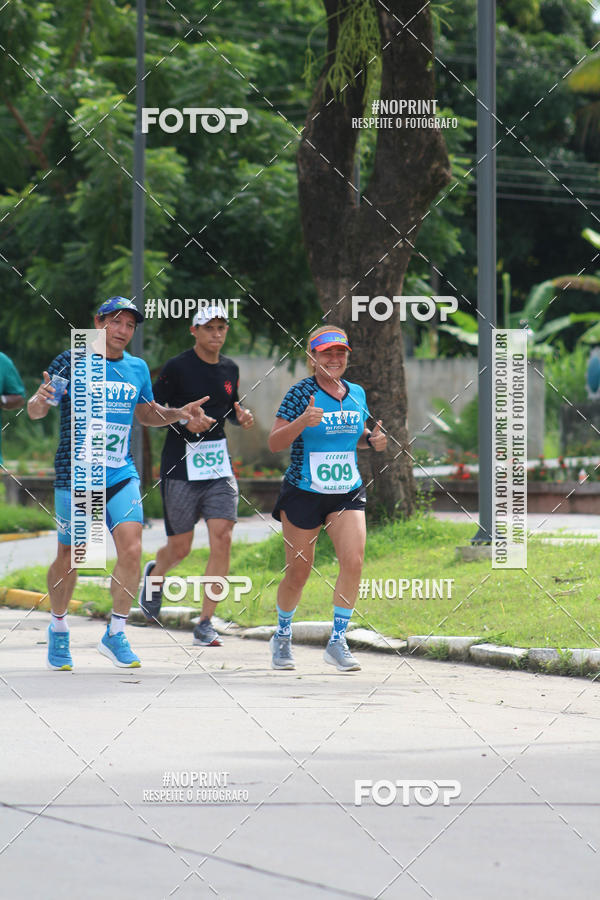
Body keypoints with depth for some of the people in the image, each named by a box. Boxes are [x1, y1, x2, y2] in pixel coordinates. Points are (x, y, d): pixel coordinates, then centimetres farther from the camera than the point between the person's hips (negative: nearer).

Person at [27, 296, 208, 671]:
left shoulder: (137, 369, 10)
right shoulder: (72, 362, -4)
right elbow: (36, 411, -6)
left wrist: (179, 414, 9)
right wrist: (40, 400, -29)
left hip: (122, 474, 3)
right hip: (76, 474, -3)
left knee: (131, 549, -13)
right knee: (69, 559, 4)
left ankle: (116, 633, 0)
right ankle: (59, 630, 28)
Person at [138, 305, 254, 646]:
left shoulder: (230, 369, 10)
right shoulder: (177, 367, -7)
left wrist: (242, 416, 2)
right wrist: (185, 420, -20)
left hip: (220, 468, 4)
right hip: (181, 468, -4)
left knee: (222, 539, -11)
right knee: (181, 547, 4)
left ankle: (206, 623, -5)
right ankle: (155, 575, 41)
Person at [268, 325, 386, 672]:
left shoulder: (357, 394, 7)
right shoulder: (300, 393, -9)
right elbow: (274, 443, -11)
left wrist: (372, 439, 2)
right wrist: (302, 421, -28)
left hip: (348, 493, 4)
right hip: (304, 495, -4)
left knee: (353, 561, -14)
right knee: (299, 572, 4)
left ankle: (338, 641, -3)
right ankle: (283, 636, 29)